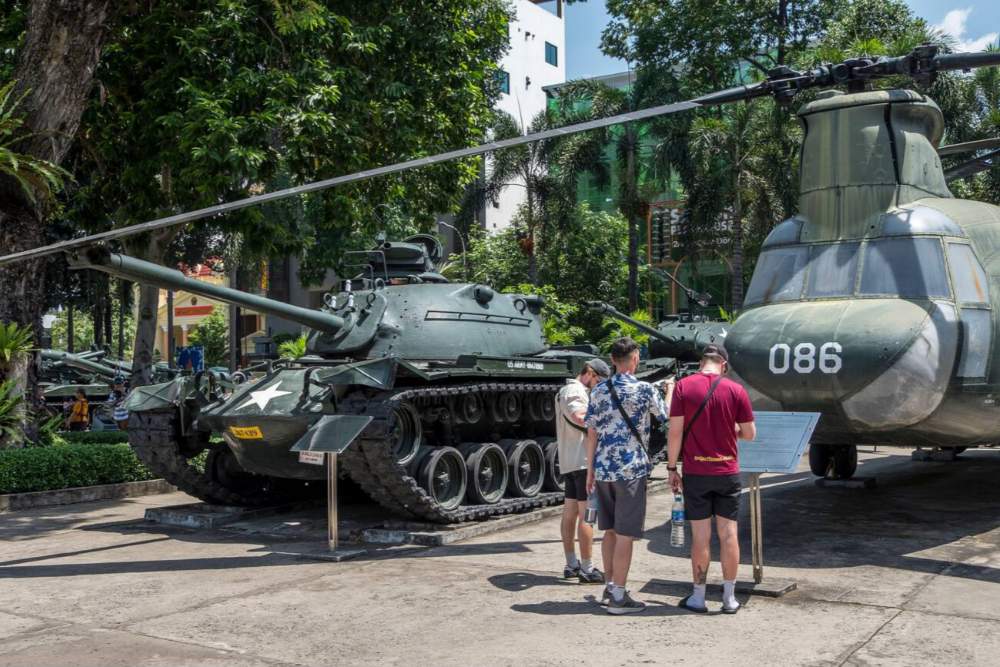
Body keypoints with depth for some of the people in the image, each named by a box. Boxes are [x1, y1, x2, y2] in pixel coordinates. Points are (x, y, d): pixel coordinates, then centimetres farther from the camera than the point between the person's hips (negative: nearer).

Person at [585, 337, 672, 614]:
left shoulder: (598, 391, 6)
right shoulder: (645, 390, -8)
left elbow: (592, 433, 7)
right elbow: (667, 415, 9)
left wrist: (590, 469, 14)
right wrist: (669, 390, 28)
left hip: (603, 469, 5)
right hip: (631, 469, -5)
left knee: (610, 530, 16)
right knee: (625, 534, -1)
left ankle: (610, 585, 25)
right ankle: (618, 596, 1)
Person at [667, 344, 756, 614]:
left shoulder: (683, 386, -5)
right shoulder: (736, 390, -1)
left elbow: (675, 431, -8)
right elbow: (749, 434, 3)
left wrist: (672, 468, 1)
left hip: (695, 472, -1)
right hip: (727, 472, 1)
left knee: (700, 535, 4)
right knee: (728, 533, 7)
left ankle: (698, 597, 13)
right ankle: (729, 598, 14)